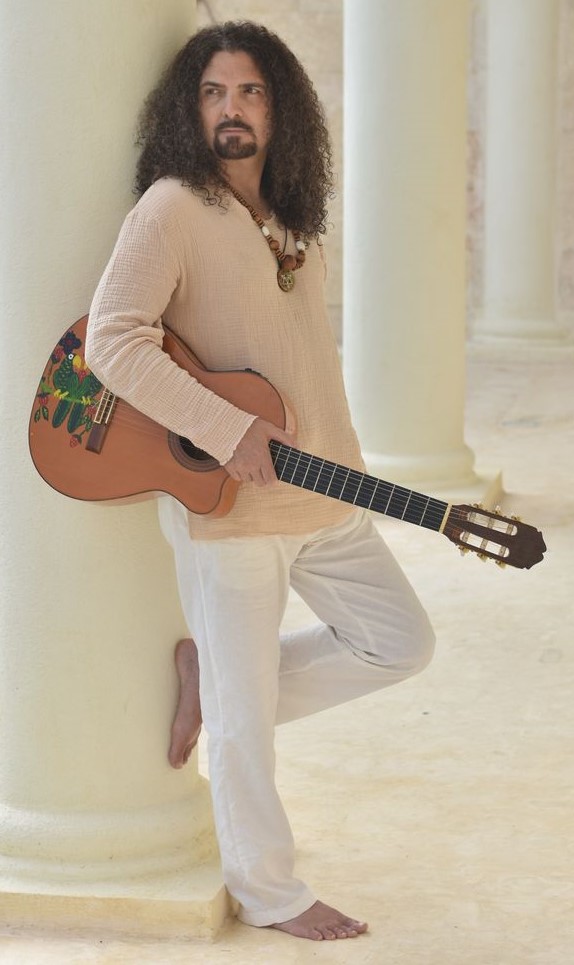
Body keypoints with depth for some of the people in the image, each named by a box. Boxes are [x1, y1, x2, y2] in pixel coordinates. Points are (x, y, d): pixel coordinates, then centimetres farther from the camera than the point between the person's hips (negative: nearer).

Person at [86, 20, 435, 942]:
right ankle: (269, 893, 21)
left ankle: (213, 674, 23)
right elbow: (111, 340, -23)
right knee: (246, 717, 3)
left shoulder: (293, 221, 12)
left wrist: (342, 469, 15)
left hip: (322, 495, 7)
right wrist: (226, 430, -26)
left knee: (401, 642, 15)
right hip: (226, 506, -7)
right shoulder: (173, 209, -12)